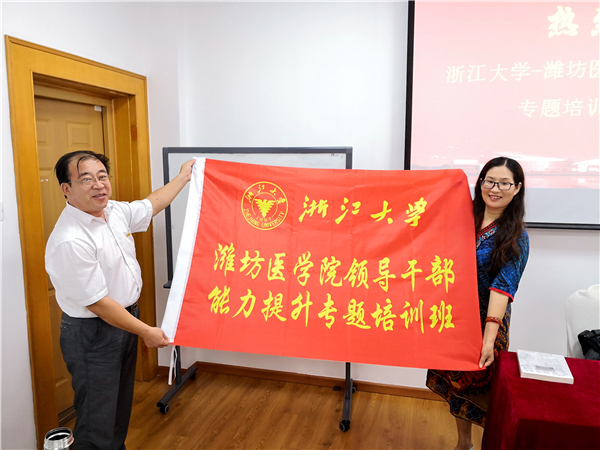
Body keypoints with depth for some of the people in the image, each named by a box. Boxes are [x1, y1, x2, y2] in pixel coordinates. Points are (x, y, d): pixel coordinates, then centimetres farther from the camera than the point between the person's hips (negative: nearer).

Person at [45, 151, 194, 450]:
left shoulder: (114, 211, -2)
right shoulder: (69, 242, -28)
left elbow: (152, 205, 18)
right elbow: (97, 303, -24)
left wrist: (183, 177, 25)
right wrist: (146, 332, -17)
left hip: (125, 318, 9)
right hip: (92, 335, -9)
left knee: (121, 403, 25)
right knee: (97, 419, 4)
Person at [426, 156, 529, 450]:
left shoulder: (516, 237, -10)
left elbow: (502, 287, -21)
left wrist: (489, 338, -29)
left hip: (485, 321, -4)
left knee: (479, 386, 7)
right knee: (455, 381, 16)